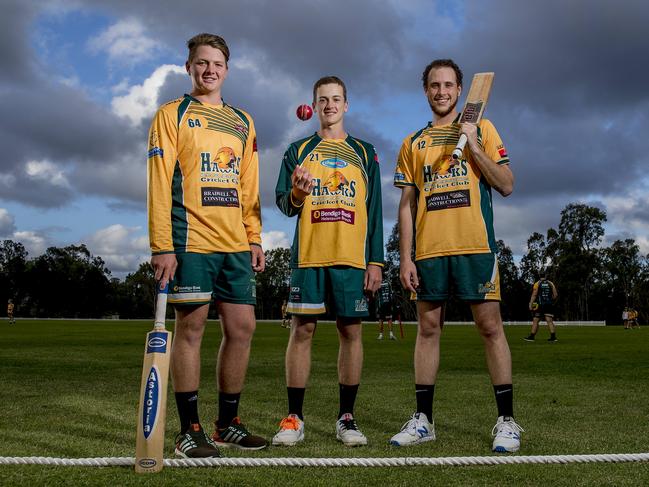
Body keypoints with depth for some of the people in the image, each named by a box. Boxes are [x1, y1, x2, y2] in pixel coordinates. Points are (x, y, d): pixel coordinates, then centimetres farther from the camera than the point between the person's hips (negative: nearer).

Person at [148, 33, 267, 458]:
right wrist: (162, 245, -12)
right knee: (191, 327, -2)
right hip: (191, 240, -5)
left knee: (242, 328, 4)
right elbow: (160, 184, -4)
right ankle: (190, 430, 8)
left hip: (236, 244, 5)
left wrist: (255, 238, 9)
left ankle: (228, 424, 18)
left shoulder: (243, 122, 19)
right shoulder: (172, 115, 4)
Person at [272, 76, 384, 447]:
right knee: (302, 329, -3)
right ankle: (294, 419, 5)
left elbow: (375, 210, 10)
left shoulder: (364, 152, 14)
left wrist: (376, 261, 1)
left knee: (351, 330, 0)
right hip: (308, 254, 0)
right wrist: (296, 195, -17)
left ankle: (347, 418, 10)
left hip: (352, 256, 1)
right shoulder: (298, 150, 13)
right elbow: (284, 203, 7)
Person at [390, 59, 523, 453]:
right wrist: (405, 257, 4)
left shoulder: (481, 129, 9)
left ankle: (507, 421, 6)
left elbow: (507, 186, 2)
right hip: (428, 249, 3)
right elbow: (407, 205, 12)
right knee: (428, 327, 5)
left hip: (475, 245, -2)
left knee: (490, 325, -3)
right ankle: (423, 420, 12)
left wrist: (474, 147, -9)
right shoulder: (413, 143, 15)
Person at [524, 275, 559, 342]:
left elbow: (534, 295, -7)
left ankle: (532, 336, 6)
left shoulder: (537, 284, 1)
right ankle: (553, 337, -9)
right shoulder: (551, 283, 9)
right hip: (549, 305, 3)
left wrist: (530, 304, -7)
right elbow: (555, 294, 5)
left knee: (535, 321, 3)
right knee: (549, 321, -1)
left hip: (539, 304, -3)